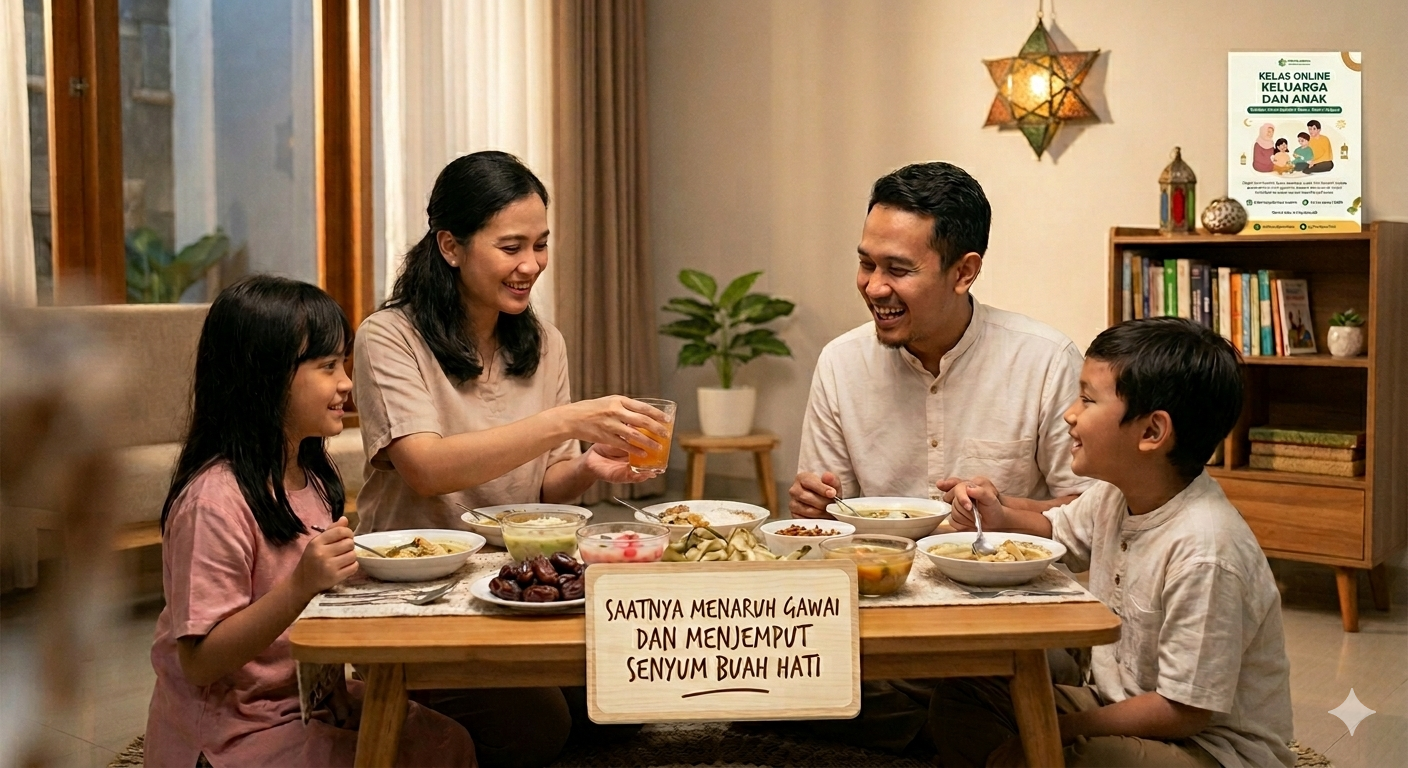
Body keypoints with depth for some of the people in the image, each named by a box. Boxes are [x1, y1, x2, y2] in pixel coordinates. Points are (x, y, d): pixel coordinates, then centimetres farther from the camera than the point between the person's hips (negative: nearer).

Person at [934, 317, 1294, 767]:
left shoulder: (1204, 552, -28)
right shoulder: (1116, 496, -2)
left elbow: (1184, 711, -24)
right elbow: (1058, 532, 22)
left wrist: (1066, 727, -16)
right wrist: (1000, 518, 1)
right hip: (1120, 703, 8)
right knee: (959, 697, -2)